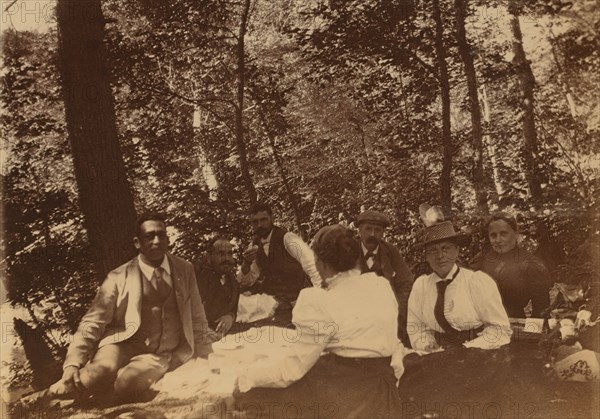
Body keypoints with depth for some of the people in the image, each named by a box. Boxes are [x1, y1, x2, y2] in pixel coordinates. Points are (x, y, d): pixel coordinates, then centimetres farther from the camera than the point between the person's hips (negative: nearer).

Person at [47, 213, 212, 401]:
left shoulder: (185, 270, 8)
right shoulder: (119, 278, 2)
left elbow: (197, 321, 14)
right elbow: (92, 323, -2)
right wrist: (72, 364, -17)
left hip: (163, 355, 1)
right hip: (123, 345, -1)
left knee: (128, 381, -33)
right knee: (104, 370, -36)